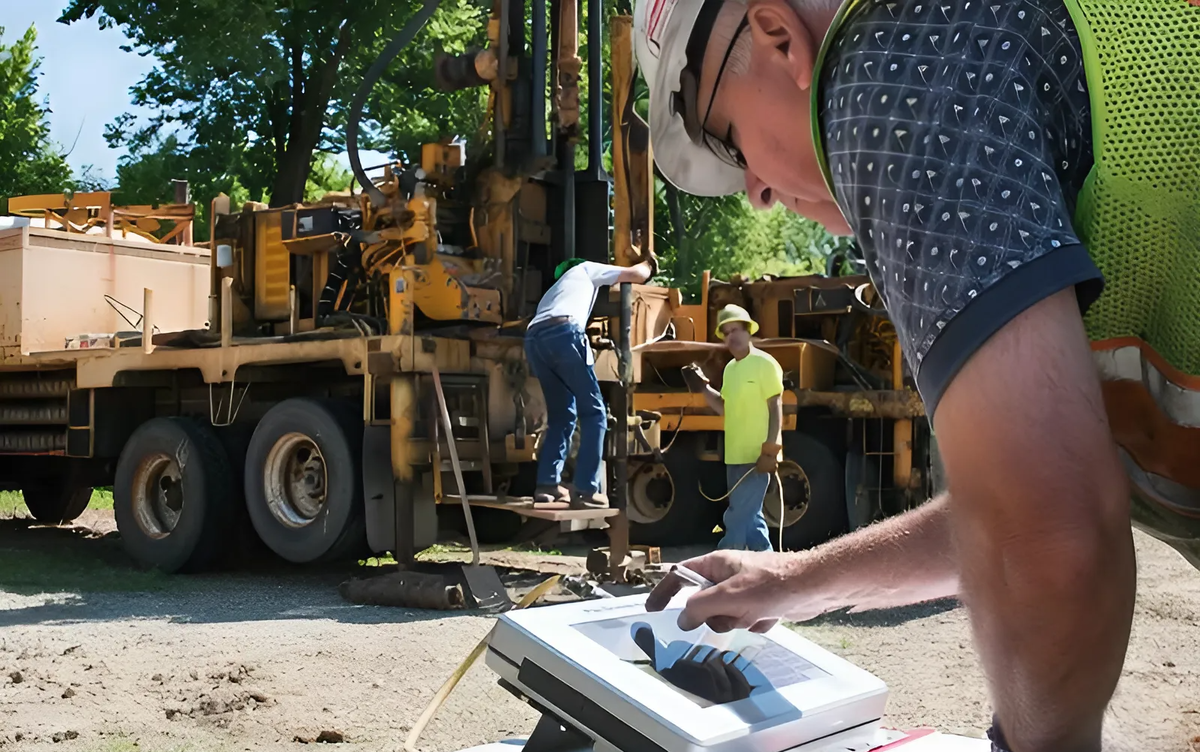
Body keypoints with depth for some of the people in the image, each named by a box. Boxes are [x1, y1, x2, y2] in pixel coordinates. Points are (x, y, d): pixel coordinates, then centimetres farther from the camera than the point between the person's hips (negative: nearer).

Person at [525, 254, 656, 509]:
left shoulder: (554, 290, 44)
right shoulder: (586, 269, 29)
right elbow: (637, 275, 27)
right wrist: (649, 263, 48)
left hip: (533, 339, 6)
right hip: (563, 333, -6)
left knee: (561, 415, 18)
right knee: (593, 412, 2)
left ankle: (547, 484, 9)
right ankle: (585, 490, -6)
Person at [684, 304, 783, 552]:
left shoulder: (764, 363, -10)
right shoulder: (730, 368, 14)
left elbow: (776, 408, -14)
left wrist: (770, 452, -19)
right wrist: (703, 387, 6)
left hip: (756, 457, -9)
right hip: (735, 456, 9)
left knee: (737, 518, -7)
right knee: (750, 517, 14)